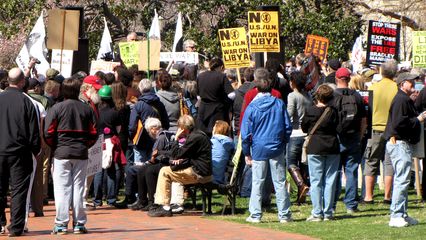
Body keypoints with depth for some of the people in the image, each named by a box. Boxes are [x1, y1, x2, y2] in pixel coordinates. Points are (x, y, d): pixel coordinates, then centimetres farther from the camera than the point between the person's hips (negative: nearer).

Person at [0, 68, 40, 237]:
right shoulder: (25, 102, -10)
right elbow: (34, 131, -6)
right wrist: (36, 151, 8)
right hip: (19, 153, -3)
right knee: (18, 190, 2)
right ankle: (16, 227, 0)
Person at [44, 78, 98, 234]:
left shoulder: (56, 108, -5)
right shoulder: (87, 109, 4)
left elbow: (48, 133, -7)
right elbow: (94, 133, 4)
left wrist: (55, 147, 8)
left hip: (61, 154, -2)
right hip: (81, 154, 2)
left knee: (62, 189, 0)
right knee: (78, 188, 6)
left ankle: (61, 224, -2)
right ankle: (79, 223, 7)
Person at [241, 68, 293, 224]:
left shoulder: (252, 107, -7)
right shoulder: (279, 104, -2)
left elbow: (246, 133, -4)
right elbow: (288, 127, 3)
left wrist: (247, 153, 5)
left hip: (259, 149, -1)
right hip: (277, 149, 1)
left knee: (257, 183, 6)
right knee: (280, 182, 6)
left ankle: (255, 215, 7)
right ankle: (284, 215, 9)